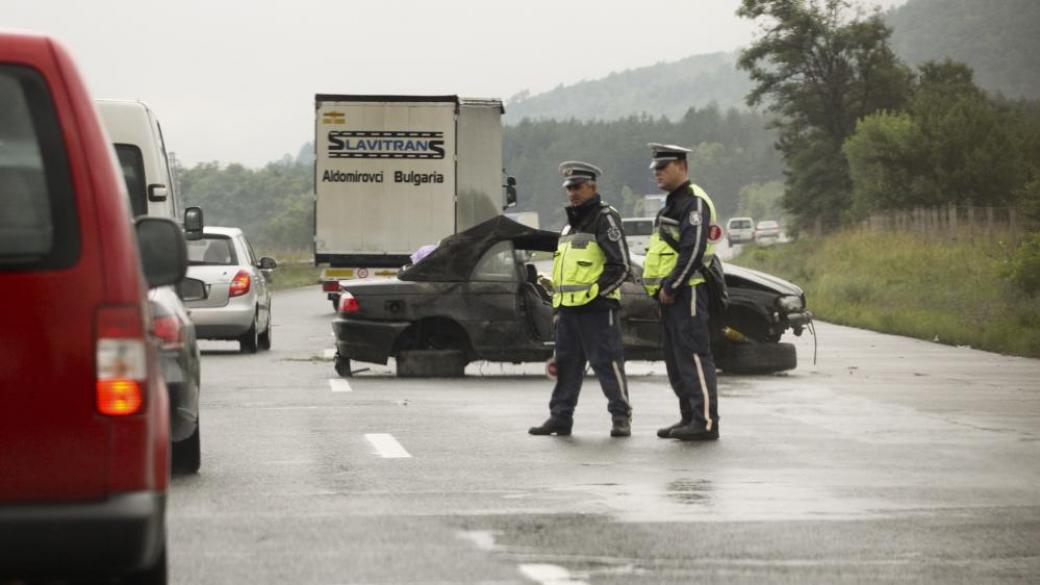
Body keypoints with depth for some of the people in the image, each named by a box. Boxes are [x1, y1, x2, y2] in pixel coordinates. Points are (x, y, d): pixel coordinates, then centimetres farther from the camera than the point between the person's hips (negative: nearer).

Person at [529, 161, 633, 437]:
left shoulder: (605, 218, -6)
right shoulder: (571, 223, 22)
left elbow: (619, 265, -11)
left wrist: (595, 293, -17)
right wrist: (557, 301, 21)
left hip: (596, 307, -9)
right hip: (568, 307, 9)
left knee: (607, 363, -7)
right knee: (566, 364, 10)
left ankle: (621, 417, -3)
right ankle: (560, 417, 15)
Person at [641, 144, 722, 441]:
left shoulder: (694, 202, -12)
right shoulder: (673, 203, 22)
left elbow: (693, 250, -21)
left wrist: (671, 287, -19)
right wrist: (661, 287, 16)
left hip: (687, 291, -11)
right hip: (671, 294, 11)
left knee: (694, 356, -11)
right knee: (676, 360, 13)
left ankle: (705, 421, -12)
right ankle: (689, 417, 19)